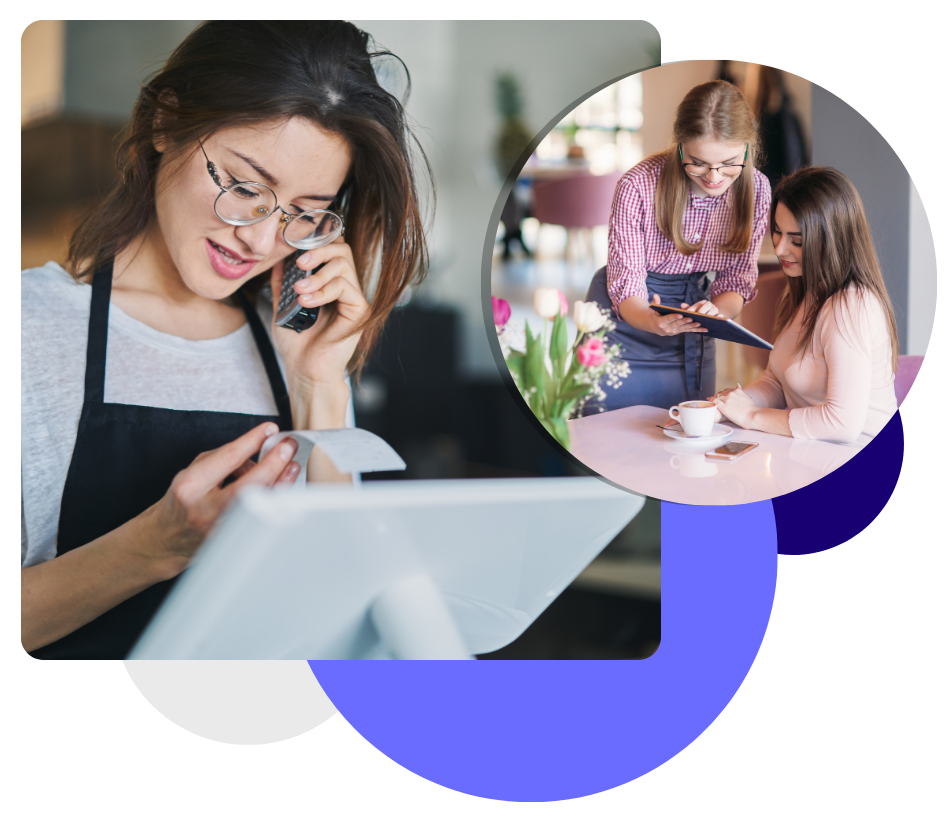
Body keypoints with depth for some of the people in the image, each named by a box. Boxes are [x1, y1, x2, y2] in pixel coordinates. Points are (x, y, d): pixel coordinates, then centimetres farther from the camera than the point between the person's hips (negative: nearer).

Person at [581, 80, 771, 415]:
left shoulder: (756, 189, -14)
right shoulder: (638, 186, -26)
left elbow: (738, 277, -6)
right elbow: (625, 281, -19)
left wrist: (715, 311, -29)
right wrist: (654, 322, -41)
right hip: (627, 315, -3)